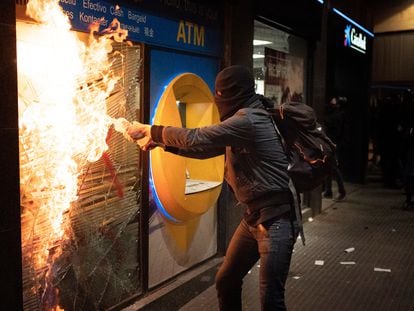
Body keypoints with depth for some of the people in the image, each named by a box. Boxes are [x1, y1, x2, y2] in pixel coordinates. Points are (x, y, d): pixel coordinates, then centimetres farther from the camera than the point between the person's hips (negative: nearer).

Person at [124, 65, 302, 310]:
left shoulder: (249, 120, -19)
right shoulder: (243, 120, 13)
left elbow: (196, 138, -20)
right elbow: (205, 149, 17)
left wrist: (150, 130, -7)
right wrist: (162, 142, 9)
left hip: (277, 219, -10)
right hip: (253, 217, 10)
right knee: (226, 281, 17)